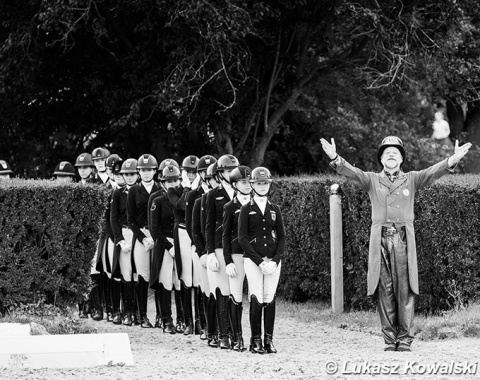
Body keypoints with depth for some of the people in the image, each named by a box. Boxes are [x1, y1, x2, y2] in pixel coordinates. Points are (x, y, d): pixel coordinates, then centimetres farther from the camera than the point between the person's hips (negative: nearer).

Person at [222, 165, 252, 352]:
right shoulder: (230, 207, 3)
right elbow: (225, 236, 2)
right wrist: (228, 262, -5)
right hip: (237, 255, -2)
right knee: (236, 297, -3)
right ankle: (237, 338, 1)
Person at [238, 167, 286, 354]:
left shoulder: (275, 209, 12)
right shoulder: (246, 209, 3)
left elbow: (282, 237, 9)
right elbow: (242, 238, -3)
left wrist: (275, 261, -7)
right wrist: (259, 261, -12)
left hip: (273, 261, 3)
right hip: (253, 260, -2)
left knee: (270, 299, 0)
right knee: (257, 300, -7)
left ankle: (269, 340, 3)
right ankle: (256, 341, -1)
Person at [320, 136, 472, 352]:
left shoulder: (411, 180, 11)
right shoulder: (372, 180, 10)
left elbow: (433, 172, -4)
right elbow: (350, 172, -5)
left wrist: (452, 161, -23)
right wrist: (334, 158, -25)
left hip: (403, 240, 0)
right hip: (380, 241, 0)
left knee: (405, 291, -3)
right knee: (385, 292, 1)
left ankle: (405, 340, 2)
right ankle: (389, 340, 6)